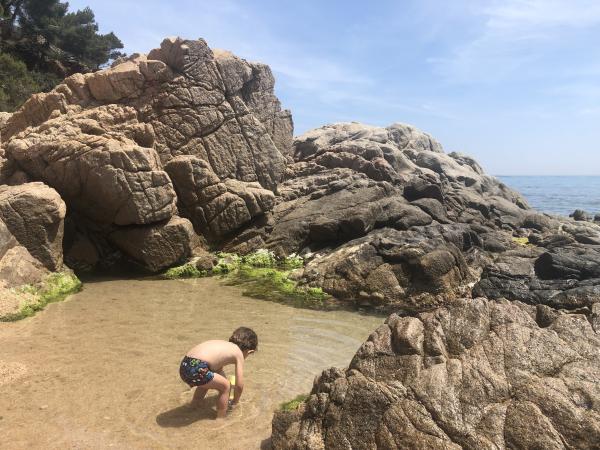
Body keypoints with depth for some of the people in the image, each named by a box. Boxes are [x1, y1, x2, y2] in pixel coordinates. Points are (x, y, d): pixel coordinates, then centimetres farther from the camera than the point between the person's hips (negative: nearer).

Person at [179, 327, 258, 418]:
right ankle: (220, 419, 17)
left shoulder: (224, 345, 28)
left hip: (184, 366, 9)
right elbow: (239, 386, 7)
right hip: (197, 369, -9)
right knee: (225, 386, 10)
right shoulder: (239, 353, 7)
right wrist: (234, 403, 28)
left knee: (206, 383, 36)